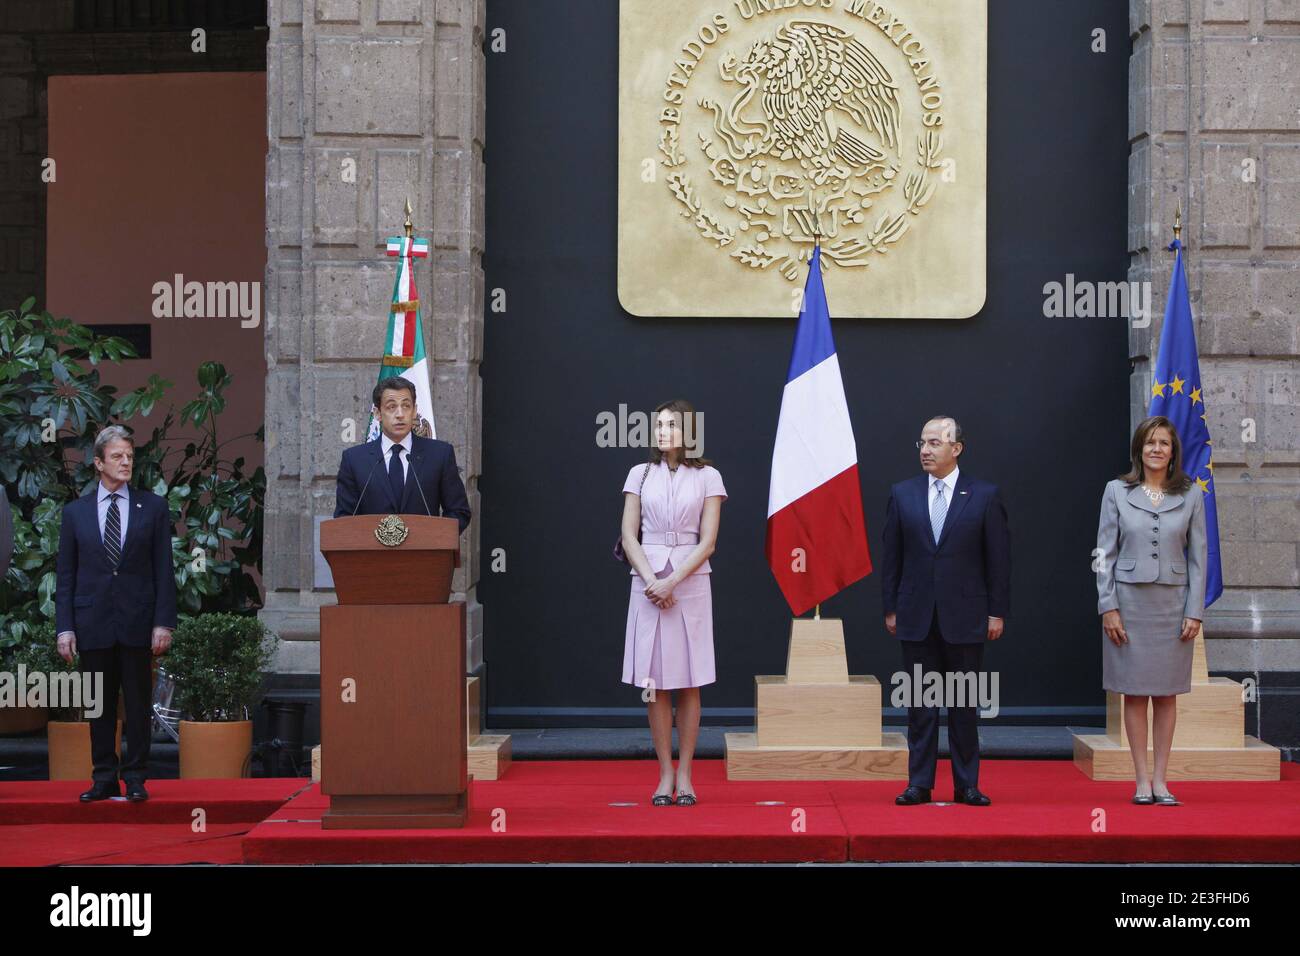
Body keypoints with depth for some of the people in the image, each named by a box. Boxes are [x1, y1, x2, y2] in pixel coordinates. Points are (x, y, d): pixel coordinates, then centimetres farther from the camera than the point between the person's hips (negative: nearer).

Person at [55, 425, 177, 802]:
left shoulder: (153, 507, 5)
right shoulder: (75, 512, 7)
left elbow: (163, 570, 2)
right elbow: (65, 575, 6)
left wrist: (163, 622, -6)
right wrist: (64, 627, -2)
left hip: (137, 622, -1)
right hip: (93, 623, 1)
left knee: (138, 705, 2)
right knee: (99, 707, 6)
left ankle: (135, 779, 9)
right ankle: (104, 779, 14)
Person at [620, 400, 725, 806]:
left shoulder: (707, 477, 3)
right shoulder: (640, 474, 8)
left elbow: (707, 542, -3)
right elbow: (628, 536, 3)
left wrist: (671, 582, -13)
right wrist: (651, 581, -10)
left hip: (690, 582, -1)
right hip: (648, 582, 1)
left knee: (688, 683, 1)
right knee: (654, 684, 0)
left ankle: (685, 776, 6)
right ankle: (665, 775, 5)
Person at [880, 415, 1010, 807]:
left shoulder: (985, 495, 0)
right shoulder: (902, 494, 5)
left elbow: (998, 558, 0)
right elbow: (891, 556, 7)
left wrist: (998, 612, -4)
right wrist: (891, 609, 3)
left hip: (965, 616, -1)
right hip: (916, 616, 2)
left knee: (964, 704, 6)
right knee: (920, 703, 6)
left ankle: (967, 785, 14)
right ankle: (919, 783, 12)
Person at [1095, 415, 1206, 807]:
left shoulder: (1191, 495, 4)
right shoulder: (1117, 491, 1)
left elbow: (1197, 557, 5)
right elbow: (1105, 553, 0)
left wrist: (1194, 611, -2)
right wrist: (1108, 606, -6)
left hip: (1172, 601, 1)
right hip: (1129, 599, -1)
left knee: (1166, 694, 6)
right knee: (1135, 693, 1)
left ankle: (1161, 780, 12)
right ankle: (1141, 780, 7)